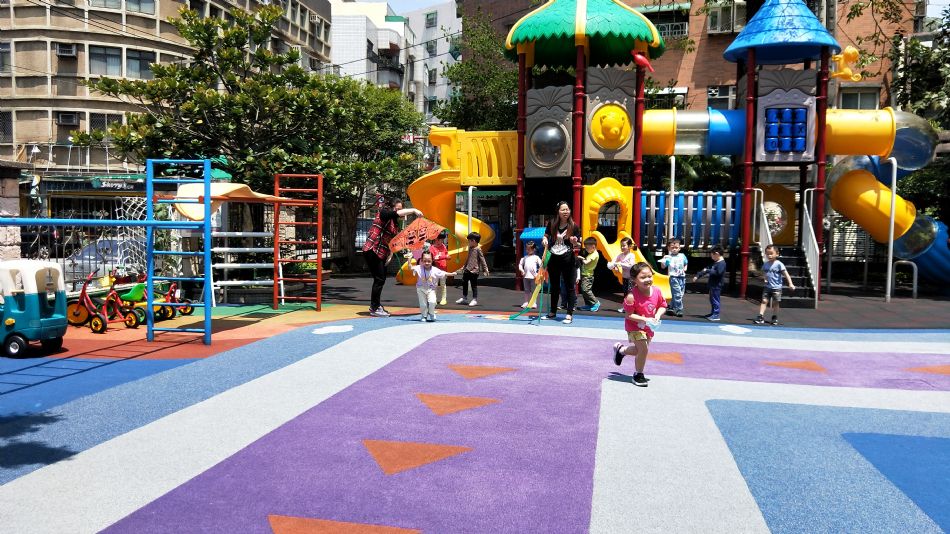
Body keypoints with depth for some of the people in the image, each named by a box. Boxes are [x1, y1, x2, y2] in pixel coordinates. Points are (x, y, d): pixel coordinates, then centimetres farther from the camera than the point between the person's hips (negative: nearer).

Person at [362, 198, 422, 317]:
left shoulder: (394, 223, 16)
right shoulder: (383, 213, -8)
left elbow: (392, 240, 15)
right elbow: (398, 213, -26)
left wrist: (390, 254, 3)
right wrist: (414, 210, -28)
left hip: (381, 253, 9)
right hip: (372, 250, -9)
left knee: (381, 279, 14)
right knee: (379, 279, -9)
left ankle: (374, 305, 27)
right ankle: (375, 309, -2)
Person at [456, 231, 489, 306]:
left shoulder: (478, 249, -12)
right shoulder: (470, 248, 11)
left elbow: (482, 259, -13)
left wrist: (485, 269, -14)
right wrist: (464, 267, 26)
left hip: (474, 270, -9)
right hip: (467, 270, 9)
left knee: (474, 285, -2)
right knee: (464, 282, 15)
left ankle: (475, 300, 7)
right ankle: (464, 298, 28)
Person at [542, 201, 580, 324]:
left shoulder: (573, 226, -6)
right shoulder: (552, 224, -2)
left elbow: (576, 246, 0)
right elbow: (546, 236, 15)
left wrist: (574, 242, -22)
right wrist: (544, 240, -7)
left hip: (568, 260, -3)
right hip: (554, 259, 3)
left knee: (569, 287, 1)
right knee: (554, 286, 16)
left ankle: (569, 314, 8)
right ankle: (553, 312, 29)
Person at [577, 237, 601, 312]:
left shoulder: (595, 254, -15)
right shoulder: (590, 253, 16)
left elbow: (586, 262, -21)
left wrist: (582, 258, -6)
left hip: (588, 275, -10)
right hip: (584, 274, 10)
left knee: (586, 289, -16)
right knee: (583, 290, 11)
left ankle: (595, 303, -7)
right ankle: (588, 305, 18)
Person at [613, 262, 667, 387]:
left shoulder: (657, 291, -12)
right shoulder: (632, 296, -29)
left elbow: (662, 306, 1)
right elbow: (629, 315, -24)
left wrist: (658, 315, -19)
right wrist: (645, 320, -31)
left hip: (649, 327, 7)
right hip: (635, 327, -7)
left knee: (639, 349, 21)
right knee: (643, 349, -13)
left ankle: (620, 350, 53)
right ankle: (638, 375, 10)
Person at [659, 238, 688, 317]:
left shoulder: (682, 256, 7)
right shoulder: (668, 257, -6)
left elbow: (685, 264, 24)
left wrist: (685, 268, 5)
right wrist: (663, 260, -27)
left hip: (682, 277, 6)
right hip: (673, 277, -6)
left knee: (680, 294, 11)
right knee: (677, 294, -11)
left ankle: (672, 308, 25)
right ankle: (679, 310, -6)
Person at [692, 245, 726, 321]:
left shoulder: (721, 263, -16)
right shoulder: (715, 263, 16)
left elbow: (718, 272, -30)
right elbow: (706, 269, 22)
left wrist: (708, 271, -21)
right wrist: (697, 276, 20)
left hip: (716, 286, -10)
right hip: (712, 285, 10)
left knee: (715, 300, -6)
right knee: (712, 300, 17)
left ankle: (716, 315, -2)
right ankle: (713, 313, 28)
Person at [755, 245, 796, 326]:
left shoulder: (779, 264, -11)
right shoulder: (765, 264, 5)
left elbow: (786, 274, -13)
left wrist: (790, 284, -22)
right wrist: (764, 277, -2)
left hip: (776, 287, -4)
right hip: (767, 286, 4)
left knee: (775, 303, 4)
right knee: (764, 301, -2)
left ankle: (775, 318, 17)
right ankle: (761, 316, -3)